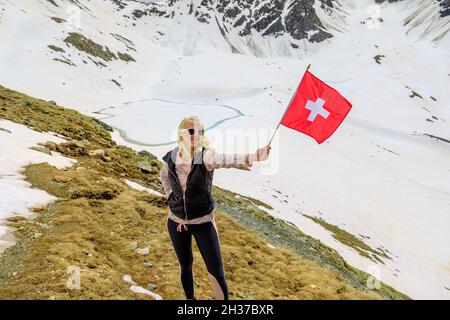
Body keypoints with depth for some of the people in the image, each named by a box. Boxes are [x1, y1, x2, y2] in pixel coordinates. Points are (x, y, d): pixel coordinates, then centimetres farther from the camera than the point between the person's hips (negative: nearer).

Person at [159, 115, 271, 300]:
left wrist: (253, 157, -62)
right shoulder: (170, 158, -7)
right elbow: (163, 176, 17)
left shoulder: (205, 156, -19)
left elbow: (223, 160, -43)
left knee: (216, 272, 1)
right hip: (176, 222, 3)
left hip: (203, 222, -3)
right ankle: (190, 298, 45)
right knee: (186, 266, 20)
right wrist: (171, 197, 5)